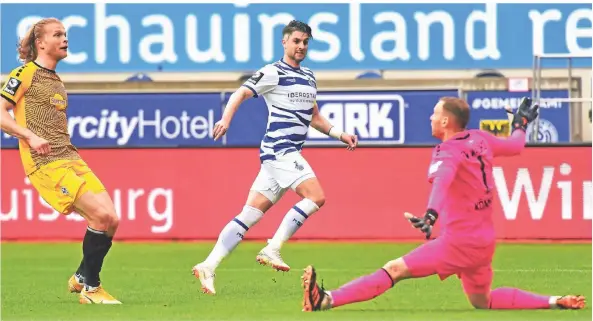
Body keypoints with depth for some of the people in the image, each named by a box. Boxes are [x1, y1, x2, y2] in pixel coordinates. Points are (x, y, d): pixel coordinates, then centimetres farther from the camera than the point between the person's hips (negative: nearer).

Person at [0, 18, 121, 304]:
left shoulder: (56, 81, 22)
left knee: (111, 219, -5)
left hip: (70, 159, 8)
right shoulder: (25, 74, -2)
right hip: (45, 163, -8)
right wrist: (31, 137, -18)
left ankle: (82, 278, 15)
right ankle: (90, 288, -7)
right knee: (101, 215, -20)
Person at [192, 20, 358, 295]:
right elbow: (241, 93, -13)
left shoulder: (309, 77, 21)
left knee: (250, 215, 1)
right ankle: (272, 250, -17)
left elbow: (314, 118, 30)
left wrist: (341, 135, 21)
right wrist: (226, 119, -29)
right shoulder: (274, 73, -5)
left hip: (289, 154, 8)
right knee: (316, 196, -19)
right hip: (279, 149, -8)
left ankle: (208, 266, -2)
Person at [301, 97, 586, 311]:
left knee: (394, 270, -18)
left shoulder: (448, 151, -13)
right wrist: (521, 125, 51)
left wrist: (431, 214, -54)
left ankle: (326, 301, -31)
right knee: (482, 301, 28)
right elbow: (515, 146, 28)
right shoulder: (480, 139, 8)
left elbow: (443, 179, -36)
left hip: (459, 242, -8)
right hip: (485, 242, 8)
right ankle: (555, 302, 19)